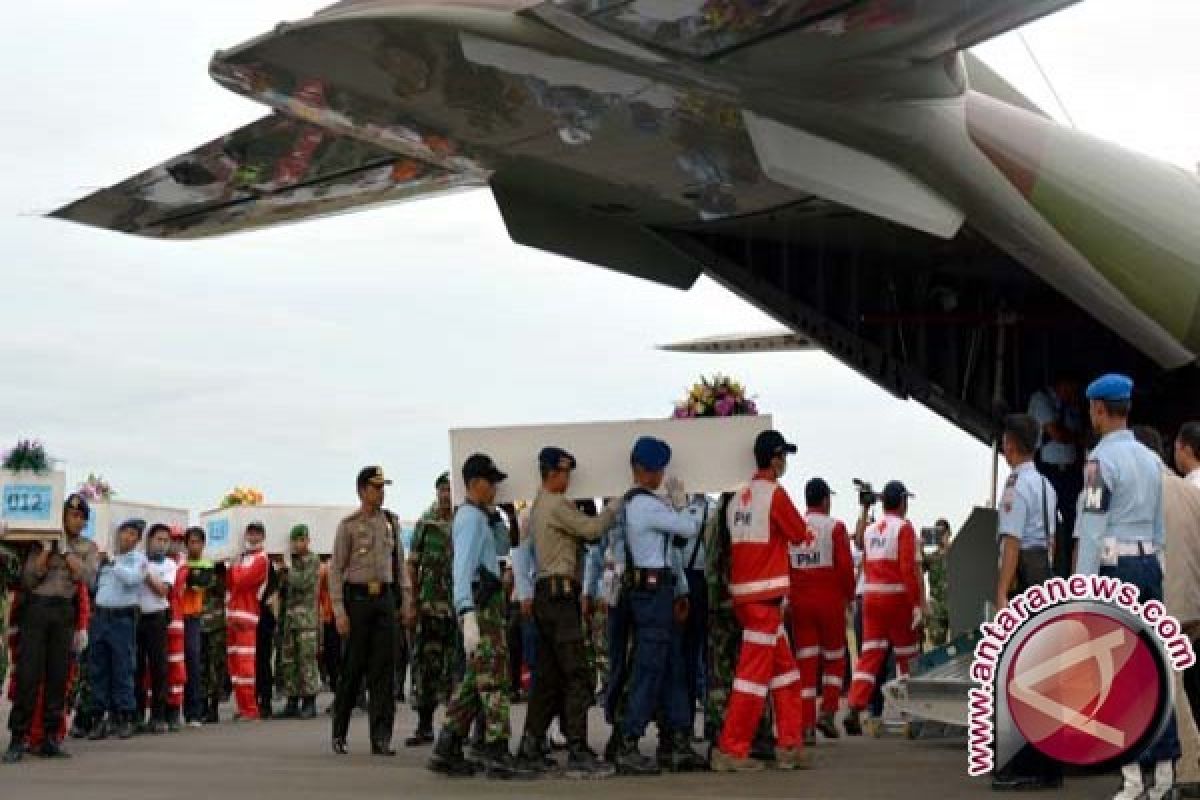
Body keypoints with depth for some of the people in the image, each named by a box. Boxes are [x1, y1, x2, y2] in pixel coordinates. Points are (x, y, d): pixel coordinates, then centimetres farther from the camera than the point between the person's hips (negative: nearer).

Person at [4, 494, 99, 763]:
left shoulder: (88, 548, 13)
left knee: (58, 675, 1)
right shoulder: (42, 542, 9)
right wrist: (47, 550, -7)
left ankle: (50, 737, 7)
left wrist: (65, 551, -4)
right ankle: (18, 738, -6)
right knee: (28, 673, -7)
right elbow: (29, 580, -1)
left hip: (65, 612, 2)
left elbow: (86, 576, -5)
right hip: (37, 607, -2)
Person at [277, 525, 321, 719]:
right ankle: (292, 702, 10)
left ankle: (309, 703, -6)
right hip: (289, 616, 7)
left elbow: (303, 582, -15)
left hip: (306, 617, -7)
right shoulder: (291, 560, 19)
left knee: (307, 659, -8)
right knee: (288, 660, 5)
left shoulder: (313, 561, -1)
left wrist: (287, 571, -7)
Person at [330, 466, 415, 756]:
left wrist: (406, 600, 7)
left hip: (385, 598, 4)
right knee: (353, 668, 1)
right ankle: (339, 733, 16)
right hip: (357, 598, -4)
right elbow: (335, 570, -4)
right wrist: (339, 611, -11)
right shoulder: (348, 525, -3)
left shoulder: (391, 522, 10)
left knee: (384, 668, -2)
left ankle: (381, 737, -2)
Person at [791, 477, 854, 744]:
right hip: (830, 601, -3)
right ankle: (827, 713, 0)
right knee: (835, 658, 14)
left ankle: (807, 725, 1)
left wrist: (788, 595, 13)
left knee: (806, 662, 5)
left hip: (800, 602, 3)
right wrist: (849, 595, 4)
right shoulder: (835, 527, -7)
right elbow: (846, 565, -10)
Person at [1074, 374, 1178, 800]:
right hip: (1150, 563, 7)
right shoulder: (1151, 460, 13)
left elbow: (1093, 530, -13)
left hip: (1115, 566, -7)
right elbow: (1159, 527, 17)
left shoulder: (1102, 458, -10)